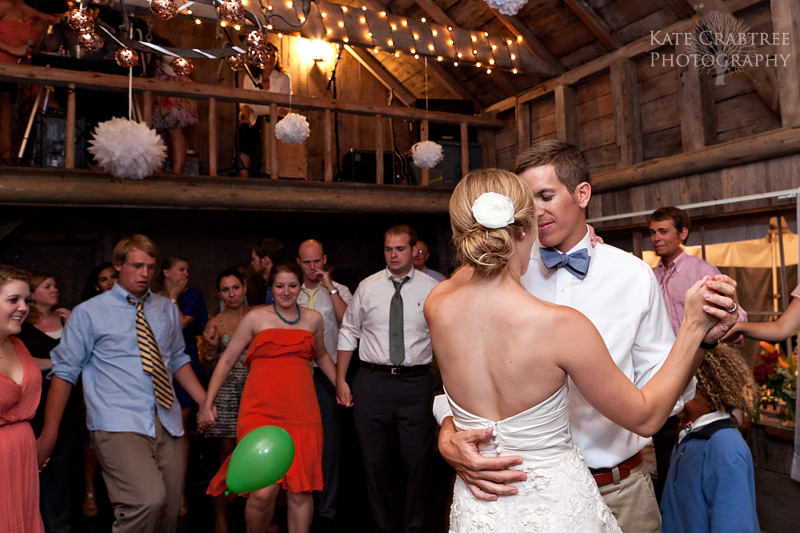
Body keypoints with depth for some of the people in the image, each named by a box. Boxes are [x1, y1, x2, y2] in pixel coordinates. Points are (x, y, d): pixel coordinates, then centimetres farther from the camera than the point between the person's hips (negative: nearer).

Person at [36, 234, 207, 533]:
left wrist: (206, 403, 11)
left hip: (166, 423, 5)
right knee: (149, 500, -25)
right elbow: (64, 372, 2)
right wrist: (49, 434, -2)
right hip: (118, 426, -4)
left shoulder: (167, 309, 13)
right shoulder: (88, 313, 1)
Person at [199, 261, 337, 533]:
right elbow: (227, 360, 8)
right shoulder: (256, 318, 4)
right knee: (263, 493, -11)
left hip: (301, 413, 3)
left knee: (301, 490, 4)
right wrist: (207, 404, 6)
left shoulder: (313, 319, 13)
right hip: (261, 412, -2)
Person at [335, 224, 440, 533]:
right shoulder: (367, 287, 3)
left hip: (416, 383, -1)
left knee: (417, 460, 6)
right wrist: (340, 380, 5)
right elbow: (349, 332, 9)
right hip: (372, 382, 2)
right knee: (375, 460, 12)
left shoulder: (431, 289, 0)